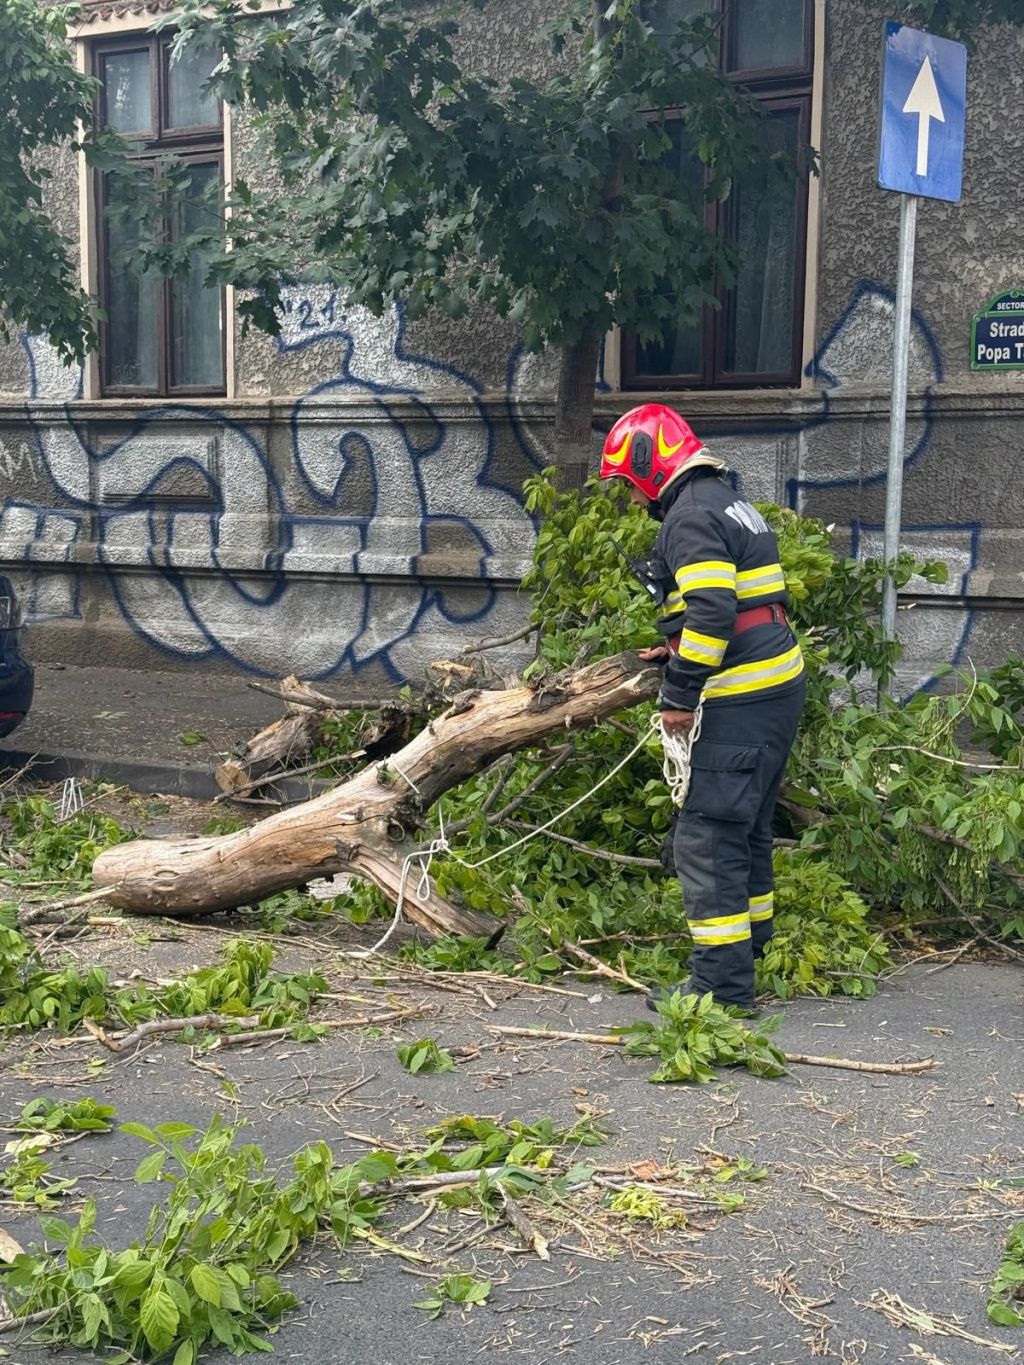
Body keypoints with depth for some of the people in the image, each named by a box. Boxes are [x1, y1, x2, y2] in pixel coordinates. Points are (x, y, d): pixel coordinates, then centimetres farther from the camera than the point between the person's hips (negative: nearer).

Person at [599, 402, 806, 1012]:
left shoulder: (690, 516, -13)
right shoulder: (730, 501, 19)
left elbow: (710, 612, -23)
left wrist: (681, 696, -17)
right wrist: (677, 654, 21)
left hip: (742, 703, -10)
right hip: (779, 687, 11)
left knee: (707, 840, -7)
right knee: (747, 829, 19)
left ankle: (724, 985, -5)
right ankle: (750, 949, 30)